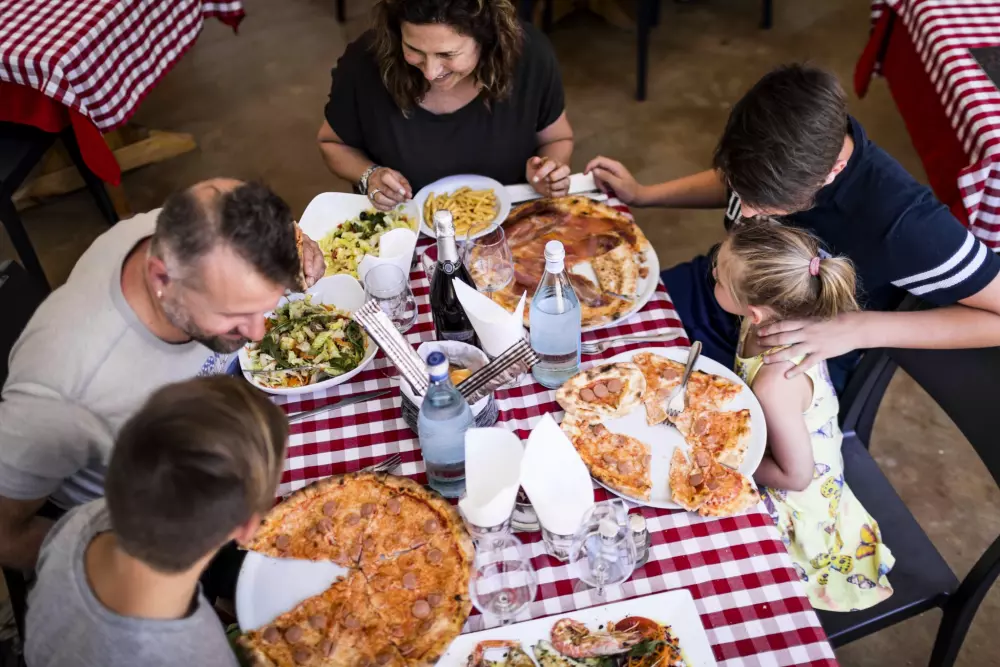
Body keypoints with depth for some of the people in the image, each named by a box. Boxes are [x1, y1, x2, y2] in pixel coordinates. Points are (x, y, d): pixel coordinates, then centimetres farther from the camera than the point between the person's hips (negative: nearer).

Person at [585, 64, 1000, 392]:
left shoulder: (897, 219, -34)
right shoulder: (783, 140, -17)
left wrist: (861, 328, -31)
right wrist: (642, 195, -3)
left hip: (788, 370, -5)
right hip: (705, 295, 6)